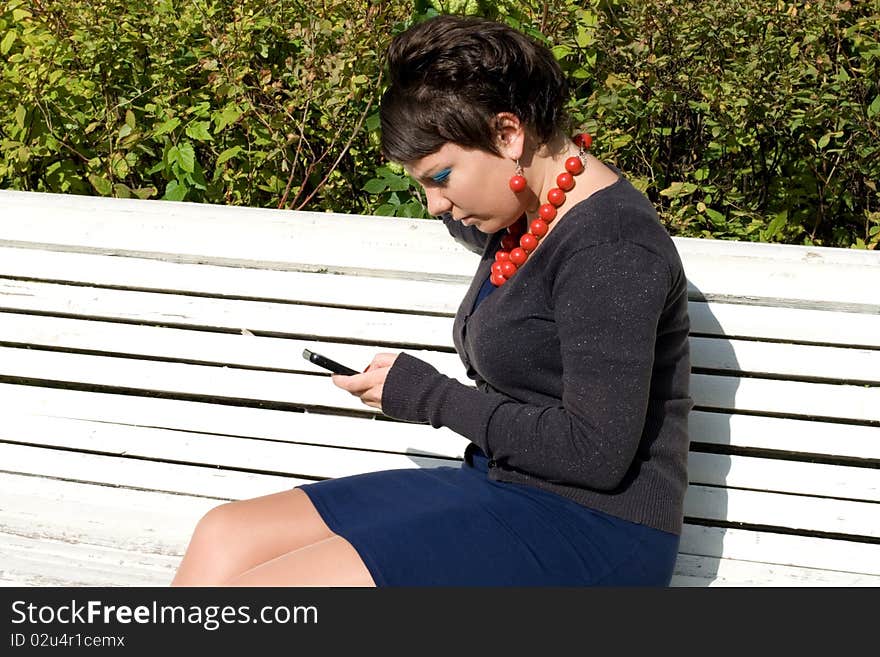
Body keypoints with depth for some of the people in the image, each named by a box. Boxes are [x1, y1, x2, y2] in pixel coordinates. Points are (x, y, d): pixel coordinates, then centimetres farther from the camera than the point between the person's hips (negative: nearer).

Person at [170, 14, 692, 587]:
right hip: (501, 492, 10)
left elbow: (596, 451, -22)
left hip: (593, 533, -10)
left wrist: (429, 395, -14)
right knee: (225, 538, 0)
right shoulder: (521, 219, 12)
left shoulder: (611, 249, -18)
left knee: (253, 584, -21)